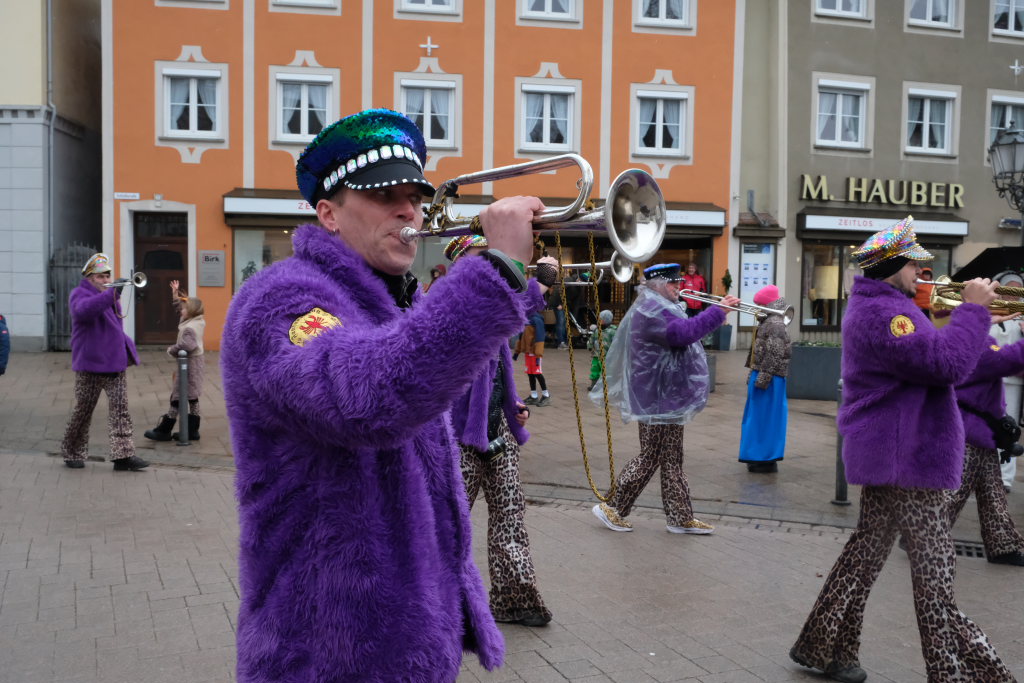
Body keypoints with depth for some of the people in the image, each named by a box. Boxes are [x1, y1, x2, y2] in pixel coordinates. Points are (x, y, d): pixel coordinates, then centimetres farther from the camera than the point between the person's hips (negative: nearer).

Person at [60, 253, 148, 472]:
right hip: (90, 364, -6)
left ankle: (124, 455, -4)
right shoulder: (79, 294, -5)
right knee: (83, 410, 5)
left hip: (115, 363, 6)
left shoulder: (109, 294, 19)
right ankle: (72, 453, 21)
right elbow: (84, 310, -30)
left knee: (120, 409, -2)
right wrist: (112, 293, -36)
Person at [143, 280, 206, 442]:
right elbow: (178, 307, 22)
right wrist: (175, 294, 18)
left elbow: (188, 345, -37)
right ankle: (192, 430, 17)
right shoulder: (199, 322, 7)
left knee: (177, 397, 0)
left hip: (189, 363, -9)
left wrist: (172, 350, -21)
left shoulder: (189, 328, -20)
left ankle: (164, 430, 8)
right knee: (192, 398, 13)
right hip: (197, 362, 9)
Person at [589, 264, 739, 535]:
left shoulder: (660, 308, 17)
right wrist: (719, 311, -24)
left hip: (668, 398, 11)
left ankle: (681, 518, 19)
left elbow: (684, 331, 24)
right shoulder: (652, 311, -19)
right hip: (656, 399, -11)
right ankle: (611, 508, 10)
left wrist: (714, 316, 11)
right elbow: (684, 332, -30)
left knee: (672, 460, 13)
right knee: (650, 458, -2)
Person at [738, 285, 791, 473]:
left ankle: (767, 460, 3)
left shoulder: (775, 324, -16)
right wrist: (753, 374, 22)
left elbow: (774, 355, -22)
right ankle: (763, 458, 24)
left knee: (765, 417, -4)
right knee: (761, 417, 15)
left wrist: (763, 378, -23)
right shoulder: (767, 322, 15)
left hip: (769, 377, -10)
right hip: (760, 374, 10)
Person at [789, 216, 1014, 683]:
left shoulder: (878, 306, 17)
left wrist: (966, 313, 10)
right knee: (934, 569, -2)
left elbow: (927, 352, 22)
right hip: (908, 457, -11)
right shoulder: (881, 312, -20)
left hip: (888, 455, 11)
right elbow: (948, 364, -27)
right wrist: (973, 309, -15)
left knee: (867, 550, 16)